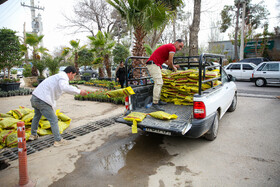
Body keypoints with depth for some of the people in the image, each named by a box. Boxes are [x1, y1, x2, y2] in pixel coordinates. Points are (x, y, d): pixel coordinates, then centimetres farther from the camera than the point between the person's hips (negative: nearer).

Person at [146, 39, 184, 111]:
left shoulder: (168, 46, 24)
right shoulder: (172, 47, -7)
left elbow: (165, 60, 33)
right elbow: (170, 62, -9)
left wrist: (173, 66, 29)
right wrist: (174, 68, 9)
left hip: (152, 64, 11)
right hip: (153, 64, -11)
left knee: (159, 83, 16)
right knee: (158, 83, -19)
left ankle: (157, 100, 20)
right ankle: (155, 103, -23)